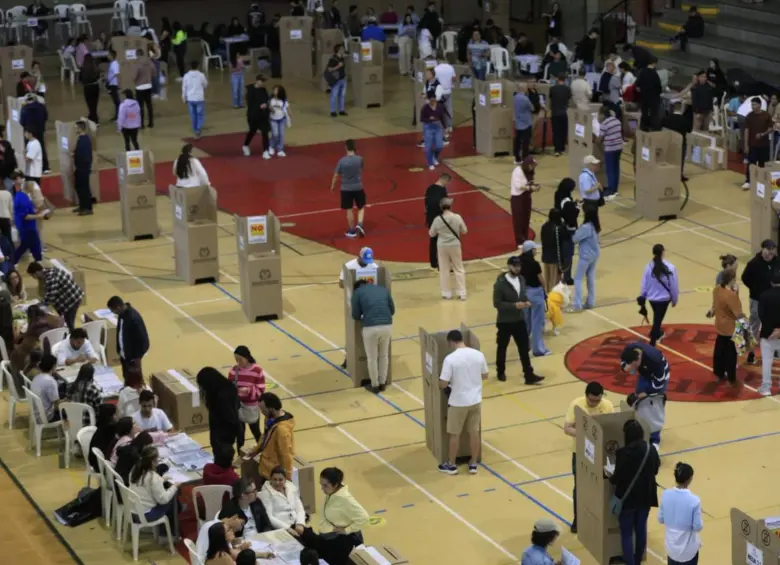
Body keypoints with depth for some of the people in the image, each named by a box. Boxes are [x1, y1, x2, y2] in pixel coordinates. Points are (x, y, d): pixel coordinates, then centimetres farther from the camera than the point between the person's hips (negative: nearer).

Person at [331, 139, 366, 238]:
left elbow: (336, 175, -7)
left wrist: (333, 186, 10)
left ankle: (352, 231, 16)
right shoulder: (359, 159, -10)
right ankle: (360, 224, -4)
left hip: (346, 188, -1)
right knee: (361, 207, 18)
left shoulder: (342, 161, -14)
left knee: (349, 209, 9)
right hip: (358, 187, 1)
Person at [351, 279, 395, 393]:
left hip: (371, 328, -3)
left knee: (372, 358, 15)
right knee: (384, 356, 23)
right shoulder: (384, 289, 20)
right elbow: (392, 310, 23)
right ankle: (382, 383, 33)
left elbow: (356, 316, 9)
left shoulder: (357, 292, 10)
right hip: (387, 326, 3)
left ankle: (375, 386, 26)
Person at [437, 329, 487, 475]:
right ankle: (473, 464, 26)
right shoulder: (479, 354, -6)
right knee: (474, 432, 15)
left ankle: (451, 465, 24)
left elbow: (442, 384, -18)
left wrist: (452, 380, 5)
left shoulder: (450, 359, -20)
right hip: (475, 400, 4)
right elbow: (485, 376, 8)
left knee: (454, 434, 12)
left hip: (458, 402, -4)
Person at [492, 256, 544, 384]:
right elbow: (497, 303, -19)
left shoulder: (521, 279, 2)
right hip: (504, 322, -5)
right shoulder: (500, 283, -18)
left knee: (524, 348, 4)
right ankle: (500, 372, 31)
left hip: (519, 320, 5)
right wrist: (514, 305, -26)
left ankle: (529, 375, 7)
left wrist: (526, 302, -7)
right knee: (502, 348, 12)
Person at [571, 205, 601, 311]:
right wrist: (579, 231, -5)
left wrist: (577, 231, 0)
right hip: (594, 255, 8)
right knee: (591, 277, 16)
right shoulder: (596, 226, 3)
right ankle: (591, 302, 22)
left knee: (578, 279, -1)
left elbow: (575, 239, -19)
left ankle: (577, 304, -4)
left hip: (586, 256, -8)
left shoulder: (586, 227, -24)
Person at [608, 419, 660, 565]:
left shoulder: (623, 453, -23)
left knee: (627, 533, 6)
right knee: (641, 529, 21)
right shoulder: (651, 450, -6)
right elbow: (655, 470, 8)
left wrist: (611, 478, 4)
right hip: (645, 497, 5)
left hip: (627, 498, -5)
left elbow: (617, 478, -18)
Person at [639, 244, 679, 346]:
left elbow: (644, 284, -3)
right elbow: (674, 286, -10)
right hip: (664, 298, -4)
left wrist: (642, 297, 13)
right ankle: (652, 344, -1)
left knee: (657, 318, 29)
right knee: (657, 320, 2)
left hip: (652, 298, 4)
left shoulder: (649, 267, -12)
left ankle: (658, 333, 52)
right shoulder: (670, 268, -19)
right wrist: (674, 299, 6)